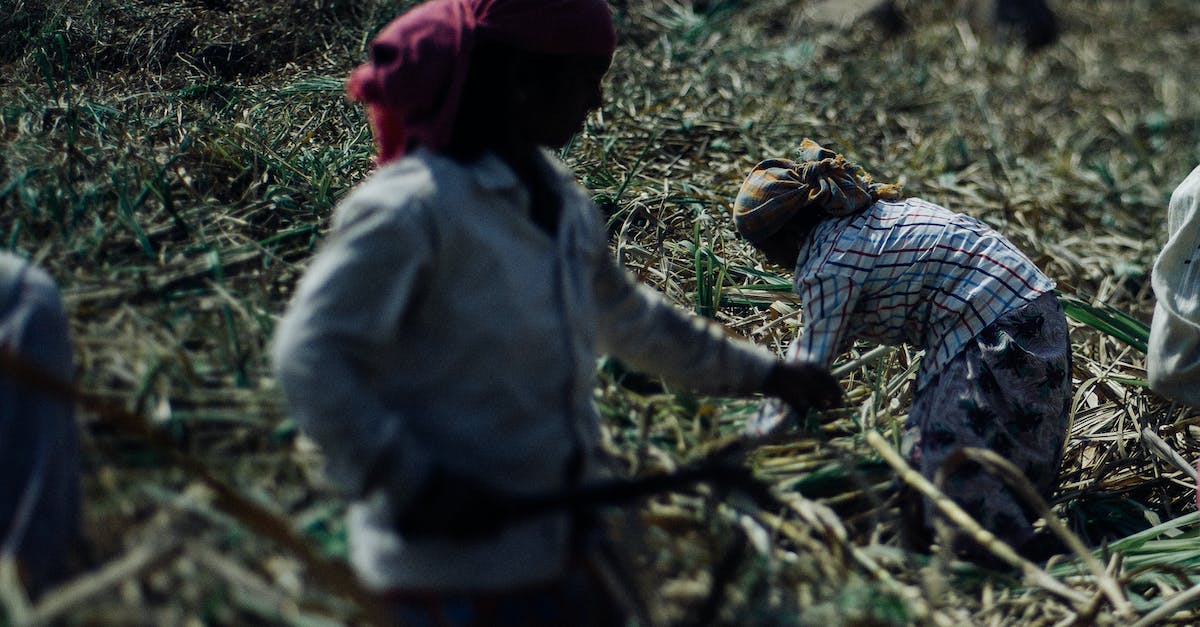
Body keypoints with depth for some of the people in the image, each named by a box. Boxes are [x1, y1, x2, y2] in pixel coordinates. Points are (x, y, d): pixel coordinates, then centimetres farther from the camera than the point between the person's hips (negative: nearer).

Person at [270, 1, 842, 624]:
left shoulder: (560, 200, 10)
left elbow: (628, 315, 24)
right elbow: (308, 356, -20)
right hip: (456, 560, -8)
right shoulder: (411, 208, -18)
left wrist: (759, 372, 30)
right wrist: (411, 482, -26)